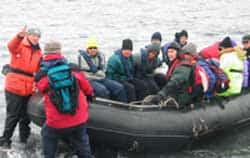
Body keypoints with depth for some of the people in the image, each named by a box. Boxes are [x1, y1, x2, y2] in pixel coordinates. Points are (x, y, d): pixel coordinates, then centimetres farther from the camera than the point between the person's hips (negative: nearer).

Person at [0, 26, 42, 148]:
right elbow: (11, 47, -27)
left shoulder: (38, 52, 16)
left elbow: (39, 70, 21)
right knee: (13, 116, -3)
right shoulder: (20, 46, -3)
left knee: (26, 116, 14)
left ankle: (24, 138, 27)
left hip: (29, 89, 6)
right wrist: (19, 36, -47)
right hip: (14, 87, -5)